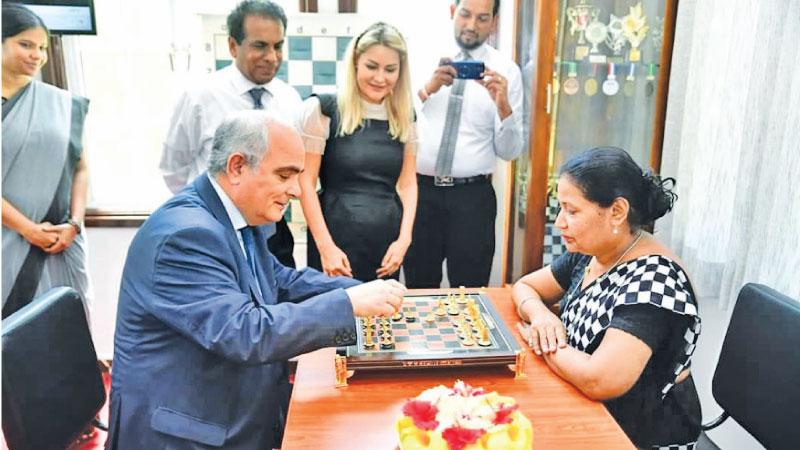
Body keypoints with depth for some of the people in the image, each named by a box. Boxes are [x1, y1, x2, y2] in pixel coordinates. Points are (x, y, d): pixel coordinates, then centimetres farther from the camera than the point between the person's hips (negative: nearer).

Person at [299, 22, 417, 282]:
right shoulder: (324, 109, -6)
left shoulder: (405, 117, 6)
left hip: (388, 240, 4)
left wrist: (404, 238, -3)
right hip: (337, 236, -3)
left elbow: (407, 183, 8)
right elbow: (305, 182, -7)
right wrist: (325, 246, -12)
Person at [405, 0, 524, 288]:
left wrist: (503, 105, -19)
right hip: (419, 190, 1)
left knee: (469, 293, 10)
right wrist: (428, 89, -18)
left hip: (472, 196, -1)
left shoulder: (506, 71, 1)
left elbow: (509, 151, -3)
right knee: (418, 290, 15)